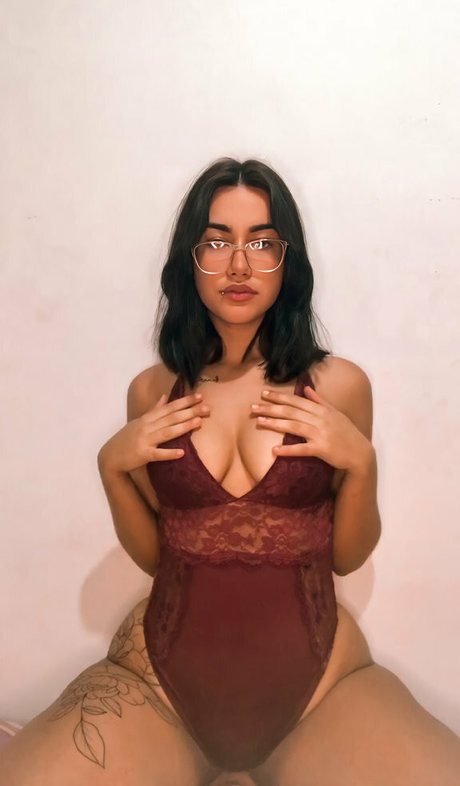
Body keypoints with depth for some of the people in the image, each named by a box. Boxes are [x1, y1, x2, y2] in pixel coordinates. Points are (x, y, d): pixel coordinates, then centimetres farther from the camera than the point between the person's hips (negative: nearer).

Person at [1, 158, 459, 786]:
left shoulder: (339, 385, 0)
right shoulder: (152, 392, 5)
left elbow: (347, 557, 6)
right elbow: (152, 556, 11)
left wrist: (360, 463, -10)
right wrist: (112, 467, -4)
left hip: (320, 681, 0)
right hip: (159, 675, 1)